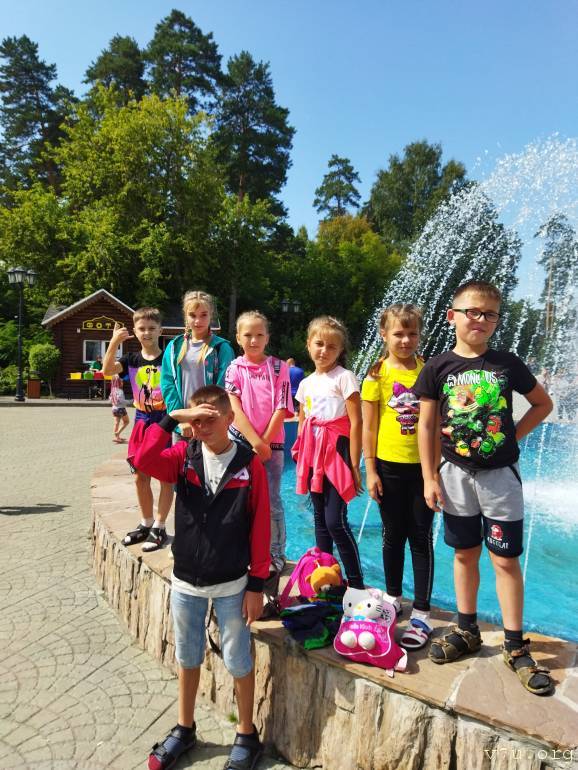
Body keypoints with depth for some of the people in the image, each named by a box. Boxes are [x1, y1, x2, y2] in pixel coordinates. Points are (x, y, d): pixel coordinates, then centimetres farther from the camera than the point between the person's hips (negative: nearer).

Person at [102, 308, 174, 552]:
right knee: (140, 477, 12)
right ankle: (146, 523, 29)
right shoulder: (132, 360, 5)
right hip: (142, 422, 5)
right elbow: (107, 370, -13)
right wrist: (114, 342, -21)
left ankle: (159, 527, 15)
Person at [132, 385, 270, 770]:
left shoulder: (249, 464, -12)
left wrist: (257, 583, -7)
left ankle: (247, 735, 36)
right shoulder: (184, 456, -4)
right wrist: (172, 419, -28)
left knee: (239, 662, 13)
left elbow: (260, 526, -9)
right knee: (187, 658, 21)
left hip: (232, 585, -3)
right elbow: (143, 461, -24)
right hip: (186, 583, 3)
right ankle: (184, 729, 44)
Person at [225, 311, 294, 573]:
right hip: (240, 441, 1)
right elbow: (235, 409, -7)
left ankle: (276, 553, 20)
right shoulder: (234, 368, 2)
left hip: (271, 443, -1)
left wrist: (264, 442, -10)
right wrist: (255, 442, -14)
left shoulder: (278, 367, 0)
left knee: (271, 501, 4)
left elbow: (281, 409, -5)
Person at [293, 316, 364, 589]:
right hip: (313, 455, 6)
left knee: (335, 521, -9)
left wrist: (354, 465, -14)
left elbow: (356, 423, -11)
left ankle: (356, 583, 6)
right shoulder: (306, 383, 12)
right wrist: (301, 456, 13)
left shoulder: (345, 377, -7)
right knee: (320, 519, 14)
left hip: (336, 453, -6)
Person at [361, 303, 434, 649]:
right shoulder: (377, 375, -3)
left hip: (423, 465, 0)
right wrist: (370, 470, -4)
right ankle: (394, 598, 34)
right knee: (393, 535, 15)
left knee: (421, 538, 6)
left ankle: (422, 614, 17)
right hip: (389, 466, 0)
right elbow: (369, 426, -2)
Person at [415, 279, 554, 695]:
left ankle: (515, 645, 21)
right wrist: (429, 479, -3)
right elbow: (427, 427, -1)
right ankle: (467, 631, 30)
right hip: (456, 473, 1)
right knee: (465, 554, 13)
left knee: (505, 559, 5)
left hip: (500, 474, 0)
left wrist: (515, 435, -1)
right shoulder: (438, 368, -4)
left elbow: (543, 403, 11)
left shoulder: (508, 364, -3)